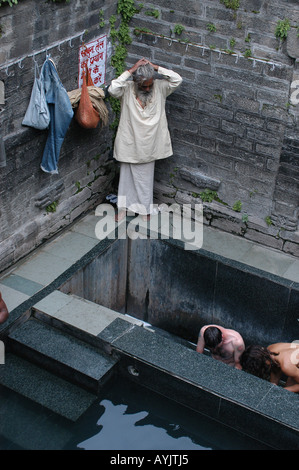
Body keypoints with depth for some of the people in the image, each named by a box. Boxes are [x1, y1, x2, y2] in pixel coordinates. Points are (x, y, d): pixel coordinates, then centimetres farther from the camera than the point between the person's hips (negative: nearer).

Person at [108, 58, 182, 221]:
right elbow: (112, 89, -31)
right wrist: (130, 70, -29)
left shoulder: (159, 88, -6)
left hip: (149, 145, 1)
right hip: (129, 144, -1)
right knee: (126, 176, 14)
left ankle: (145, 208, 31)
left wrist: (156, 67, -20)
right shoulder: (127, 89, -12)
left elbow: (177, 79, -17)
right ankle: (123, 207, 31)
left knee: (146, 177, 15)